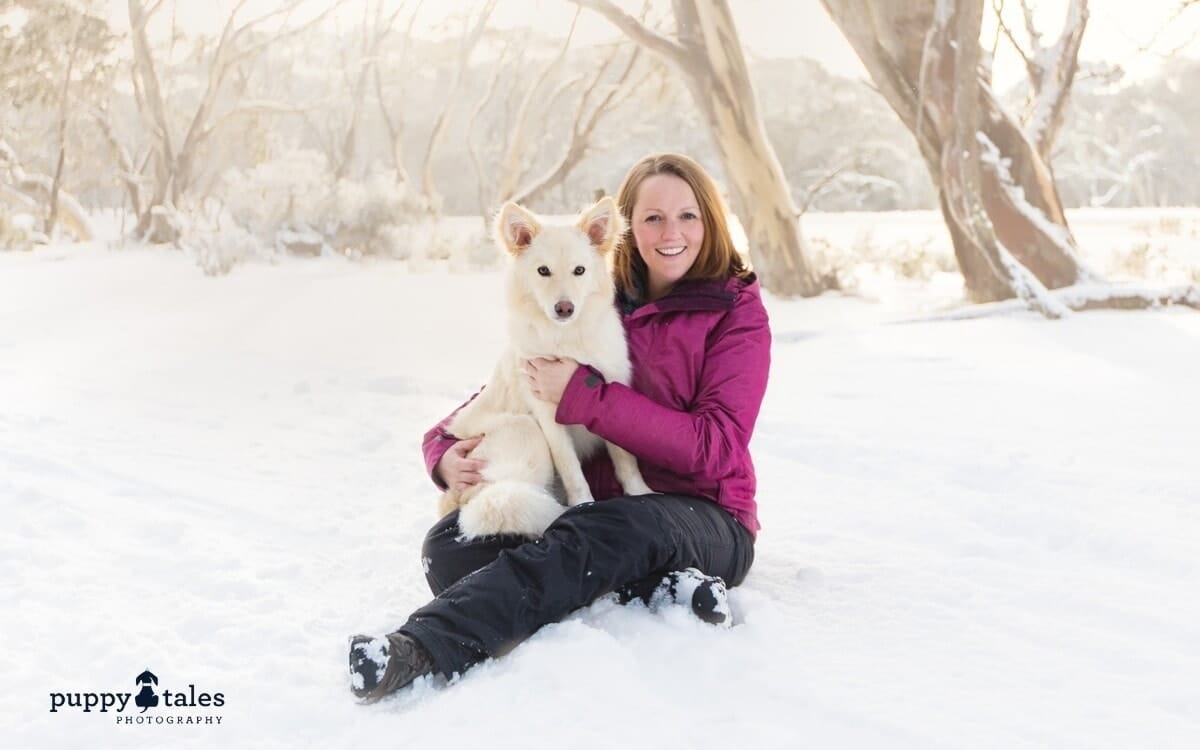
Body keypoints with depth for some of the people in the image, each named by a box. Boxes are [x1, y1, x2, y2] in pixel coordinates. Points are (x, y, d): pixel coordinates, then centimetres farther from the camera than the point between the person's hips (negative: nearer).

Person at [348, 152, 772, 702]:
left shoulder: (737, 313, -1)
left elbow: (715, 448, -13)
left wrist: (585, 394, -18)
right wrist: (446, 447, -4)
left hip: (704, 521, -5)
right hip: (594, 506, 5)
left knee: (599, 532, -40)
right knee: (450, 544, -23)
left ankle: (420, 650, -48)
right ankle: (651, 582, -28)